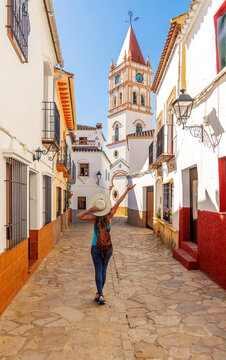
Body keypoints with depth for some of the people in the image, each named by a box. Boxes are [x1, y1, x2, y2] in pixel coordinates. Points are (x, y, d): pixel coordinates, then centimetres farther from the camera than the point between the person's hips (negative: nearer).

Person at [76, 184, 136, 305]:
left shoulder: (95, 218, -14)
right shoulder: (109, 217, -10)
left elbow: (79, 216, -15)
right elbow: (118, 202, -9)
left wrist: (90, 209, -21)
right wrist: (127, 190, -5)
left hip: (96, 247, -2)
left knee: (98, 271, 3)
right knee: (103, 269, 14)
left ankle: (100, 295, -4)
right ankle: (99, 293, 22)